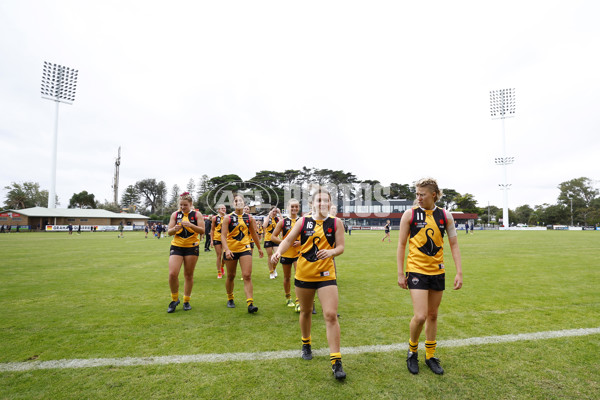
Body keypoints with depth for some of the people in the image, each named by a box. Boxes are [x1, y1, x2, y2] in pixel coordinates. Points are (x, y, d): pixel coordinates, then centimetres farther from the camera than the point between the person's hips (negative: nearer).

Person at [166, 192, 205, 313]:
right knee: (172, 274, -10)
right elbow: (169, 232, 4)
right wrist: (174, 229, -18)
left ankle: (186, 301, 21)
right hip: (176, 246, 1)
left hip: (192, 247, -1)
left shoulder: (197, 214, 0)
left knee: (188, 275, 6)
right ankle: (174, 299, 12)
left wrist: (190, 225, -24)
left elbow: (202, 230, -9)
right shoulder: (175, 214, 6)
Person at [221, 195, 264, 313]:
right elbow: (223, 235, -11)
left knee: (247, 276, -9)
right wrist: (227, 250, -25)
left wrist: (259, 248, 22)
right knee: (231, 276, 13)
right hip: (230, 250, -1)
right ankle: (230, 299, 35)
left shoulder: (249, 218, 4)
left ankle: (250, 303, -9)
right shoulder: (228, 218, -3)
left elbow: (254, 234, 16)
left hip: (245, 249, 1)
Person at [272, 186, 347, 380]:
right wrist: (279, 251, -24)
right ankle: (306, 344, 46)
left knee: (331, 315, -9)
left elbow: (341, 247, -3)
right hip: (304, 274, 2)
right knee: (305, 312, 19)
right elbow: (289, 240, -4)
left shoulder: (336, 222, -2)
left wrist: (331, 251, -25)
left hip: (326, 275, -2)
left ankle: (336, 361, 4)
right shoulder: (304, 221, 0)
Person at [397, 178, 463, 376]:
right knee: (420, 316, -9)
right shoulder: (410, 214, -5)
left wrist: (459, 272, 2)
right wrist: (400, 273, -4)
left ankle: (430, 356, 32)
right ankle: (412, 351, 19)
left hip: (438, 271, 3)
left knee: (433, 316, 14)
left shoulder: (445, 216, 2)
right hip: (417, 271, -3)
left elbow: (454, 245, 8)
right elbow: (401, 244, -2)